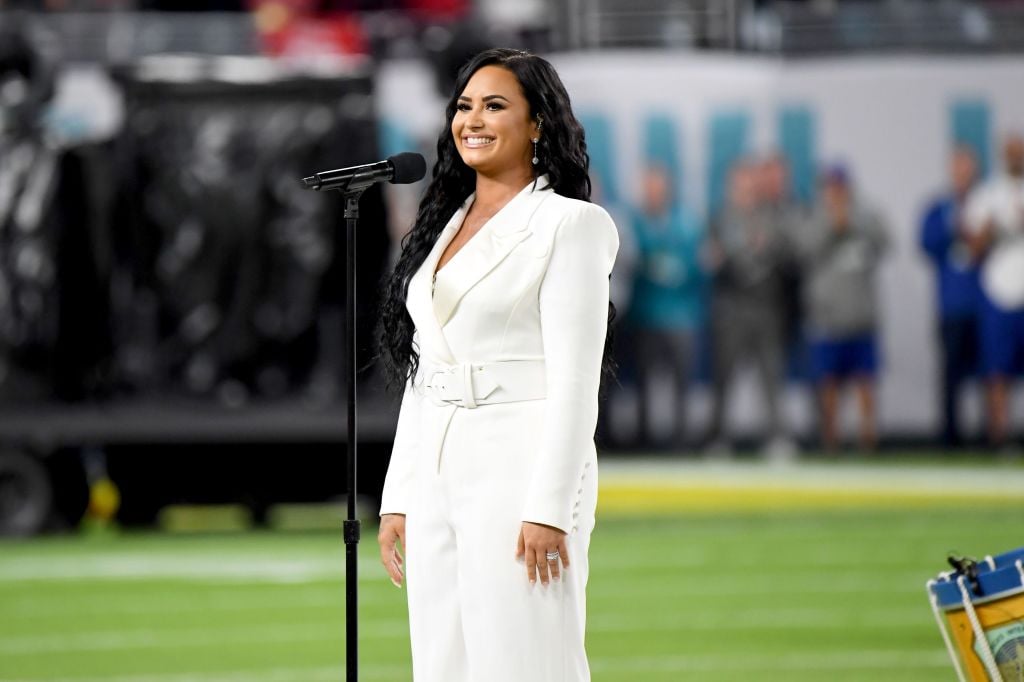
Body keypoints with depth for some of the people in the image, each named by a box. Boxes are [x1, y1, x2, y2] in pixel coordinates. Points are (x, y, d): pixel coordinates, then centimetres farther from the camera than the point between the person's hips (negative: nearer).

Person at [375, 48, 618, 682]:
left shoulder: (569, 225, -5)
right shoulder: (446, 225, 17)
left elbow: (575, 383, -12)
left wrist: (549, 509, -18)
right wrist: (399, 498, 12)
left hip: (520, 470, -7)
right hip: (439, 475, 8)